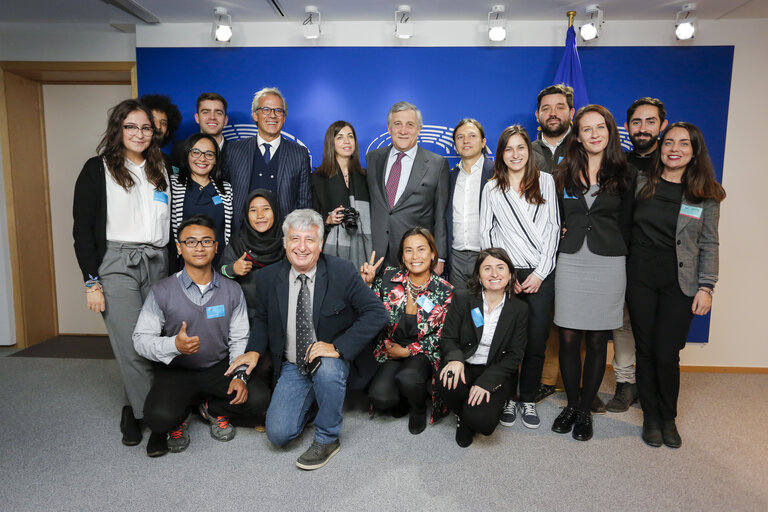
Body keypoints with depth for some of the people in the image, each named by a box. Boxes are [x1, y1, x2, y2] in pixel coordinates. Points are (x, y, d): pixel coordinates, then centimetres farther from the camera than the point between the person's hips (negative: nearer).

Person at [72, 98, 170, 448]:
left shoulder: (160, 170, 14)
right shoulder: (97, 169, 2)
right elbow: (82, 229, -1)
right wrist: (92, 281, -7)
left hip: (156, 263, 4)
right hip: (115, 264, -4)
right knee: (132, 347, -8)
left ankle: (136, 411, 21)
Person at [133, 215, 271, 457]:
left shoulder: (232, 291, -1)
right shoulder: (162, 292, -8)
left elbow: (240, 339, 0)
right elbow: (141, 339, -7)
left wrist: (239, 375, -14)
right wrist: (174, 345, -27)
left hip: (220, 368, 2)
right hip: (176, 371, -2)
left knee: (259, 399, -19)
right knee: (159, 417, -28)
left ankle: (214, 409, 14)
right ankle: (177, 419, 12)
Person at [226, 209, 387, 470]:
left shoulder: (342, 272, -15)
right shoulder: (268, 277, -5)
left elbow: (376, 313, -18)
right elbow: (262, 318, 12)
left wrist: (337, 347, -25)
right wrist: (254, 351, -6)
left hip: (330, 358, -2)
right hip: (292, 366, 3)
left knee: (327, 369, -37)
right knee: (278, 433, -12)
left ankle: (327, 439, -9)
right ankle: (311, 401, 21)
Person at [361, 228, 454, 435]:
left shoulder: (445, 291, -5)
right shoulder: (389, 278, -3)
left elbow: (440, 336, -2)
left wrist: (408, 351, -9)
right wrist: (368, 284, -13)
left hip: (423, 354, -1)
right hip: (390, 351, 2)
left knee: (407, 378, -33)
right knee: (380, 398, -23)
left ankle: (418, 409, 4)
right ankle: (401, 399, 16)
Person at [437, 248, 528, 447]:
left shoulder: (519, 309, 0)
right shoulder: (462, 298, -1)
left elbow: (514, 356, -2)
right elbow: (448, 338, -1)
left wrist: (486, 381, -17)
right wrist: (455, 359, -26)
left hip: (495, 373, 0)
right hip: (465, 367, 1)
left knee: (482, 422, -25)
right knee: (447, 383, -34)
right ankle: (463, 416, 3)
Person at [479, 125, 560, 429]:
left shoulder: (545, 181, 9)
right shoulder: (492, 189, 9)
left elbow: (553, 228, 4)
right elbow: (486, 233, 6)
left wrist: (540, 272, -4)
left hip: (540, 274, 1)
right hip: (507, 274, 0)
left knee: (537, 341, 2)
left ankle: (528, 400, 20)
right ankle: (507, 399, 17)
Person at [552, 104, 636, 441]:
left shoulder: (625, 174, 5)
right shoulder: (564, 173, 8)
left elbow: (626, 225, 7)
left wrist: (611, 249, 2)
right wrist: (566, 237, 3)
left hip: (608, 265, -1)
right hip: (570, 262, 1)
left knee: (597, 341, 5)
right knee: (568, 339, 3)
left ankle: (584, 410, 20)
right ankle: (571, 405, 22)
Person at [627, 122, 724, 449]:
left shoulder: (706, 195, 2)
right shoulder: (642, 183, 3)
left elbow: (709, 244, 2)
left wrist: (706, 287, -3)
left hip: (679, 284, -1)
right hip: (641, 278, 1)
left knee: (667, 355, -1)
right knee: (646, 351, 8)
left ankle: (668, 418, 23)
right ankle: (650, 416, 24)